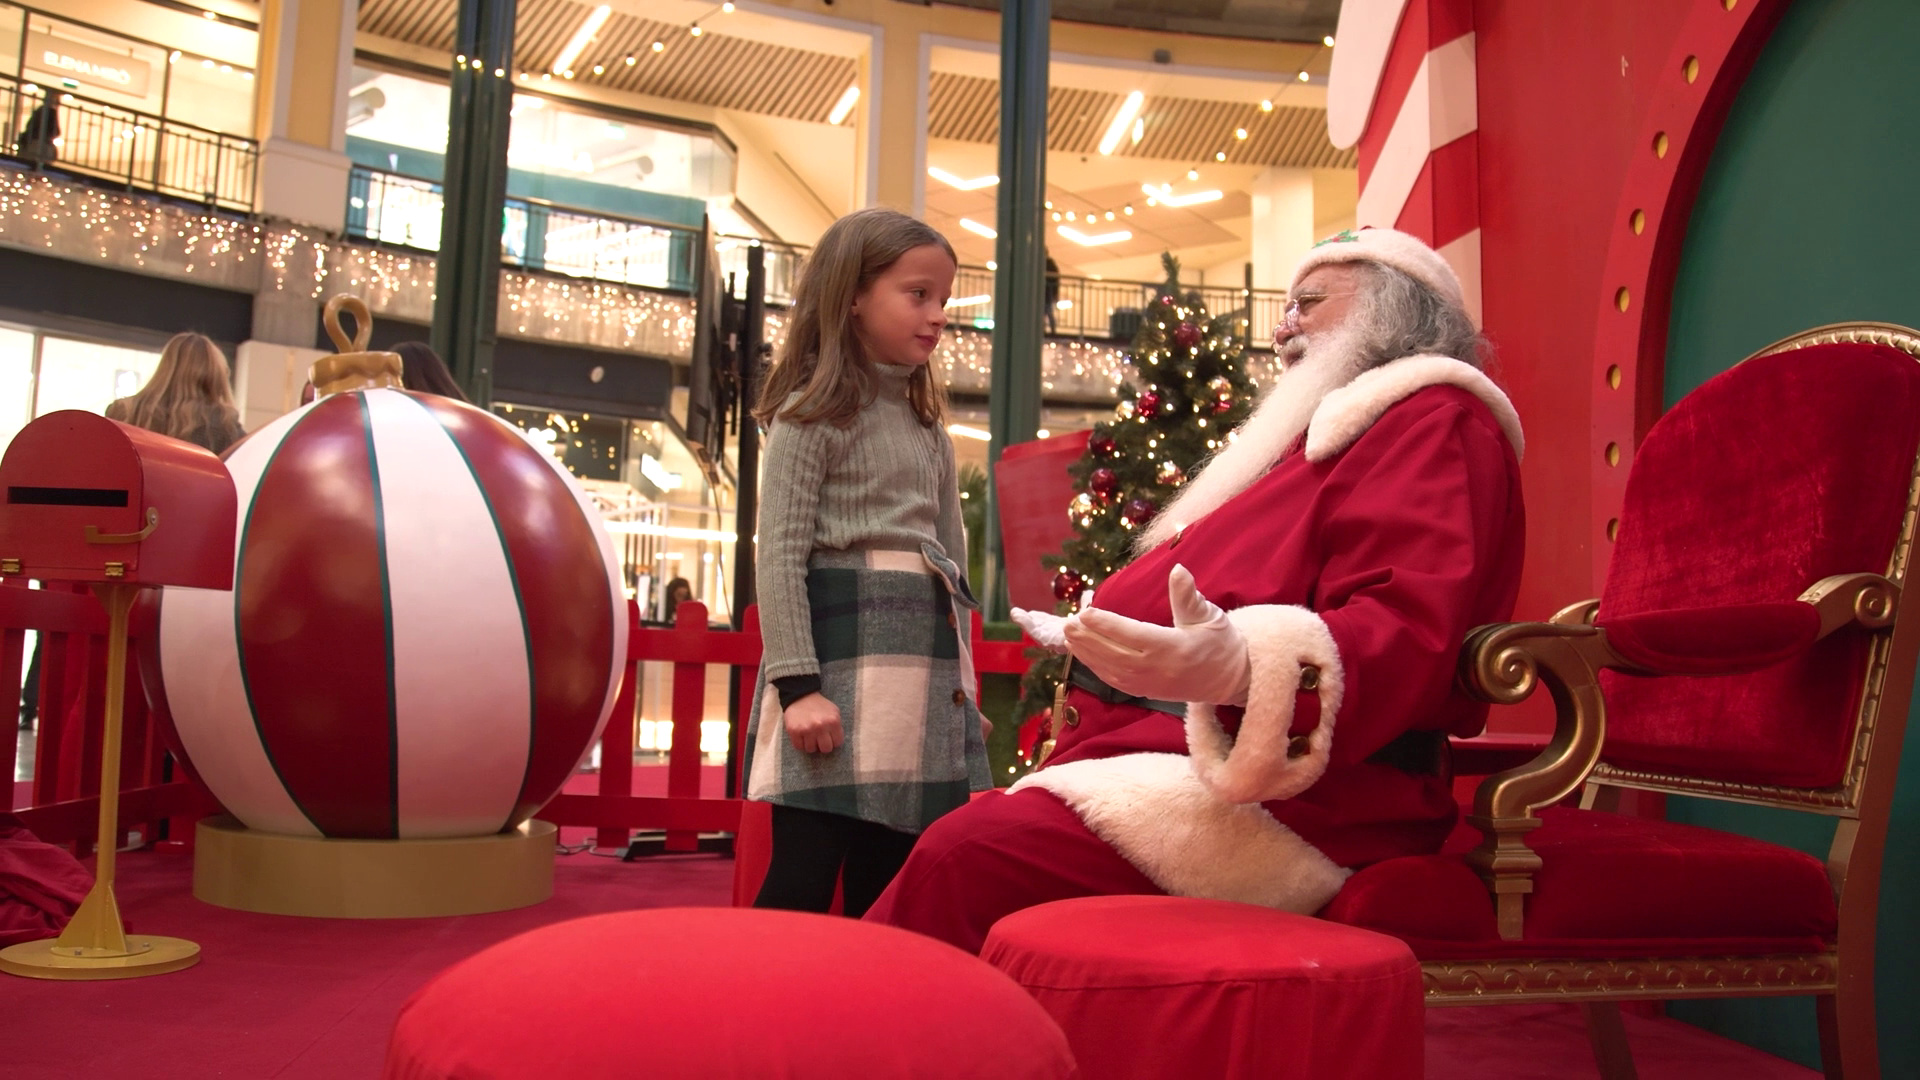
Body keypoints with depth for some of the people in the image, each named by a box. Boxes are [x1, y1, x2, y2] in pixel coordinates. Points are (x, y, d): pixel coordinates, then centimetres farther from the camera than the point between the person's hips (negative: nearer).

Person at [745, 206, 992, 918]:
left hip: (926, 660, 7)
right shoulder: (812, 414, -1)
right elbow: (779, 556, -9)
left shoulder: (929, 429, 20)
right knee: (803, 878, -8)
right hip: (839, 649, -7)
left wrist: (960, 685, 19)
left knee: (886, 886, 8)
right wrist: (797, 682, -17)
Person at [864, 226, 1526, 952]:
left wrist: (1241, 664, -37)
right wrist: (1080, 639, 40)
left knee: (969, 859, -27)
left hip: (1281, 798, -10)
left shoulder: (1436, 419, -2)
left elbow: (1403, 625, -19)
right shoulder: (1343, 430, 30)